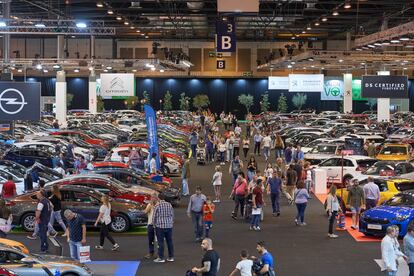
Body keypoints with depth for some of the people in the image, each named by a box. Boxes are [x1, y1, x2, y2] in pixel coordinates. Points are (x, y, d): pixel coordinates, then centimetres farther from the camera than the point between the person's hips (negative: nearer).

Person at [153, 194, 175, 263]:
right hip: (169, 226, 5)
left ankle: (161, 258, 2)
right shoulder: (169, 204, 4)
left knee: (161, 242, 0)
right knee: (169, 241, 10)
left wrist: (154, 224, 12)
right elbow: (172, 215, 9)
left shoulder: (157, 206, -9)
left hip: (160, 226, -4)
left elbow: (154, 216, -4)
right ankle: (171, 257, 15)